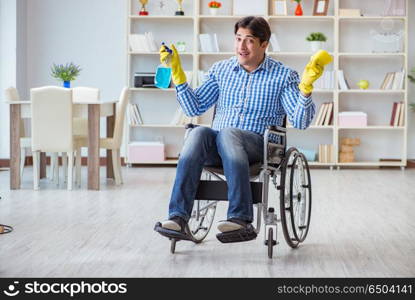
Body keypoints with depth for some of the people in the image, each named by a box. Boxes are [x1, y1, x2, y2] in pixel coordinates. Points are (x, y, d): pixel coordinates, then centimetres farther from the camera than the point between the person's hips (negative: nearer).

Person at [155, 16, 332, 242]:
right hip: (217, 147, 3)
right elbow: (194, 108, 15)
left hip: (259, 146, -3)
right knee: (199, 133, -32)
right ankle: (178, 218, -42)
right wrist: (177, 73, 7)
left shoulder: (283, 76, 7)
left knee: (228, 133, -36)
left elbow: (300, 122, -2)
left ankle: (241, 219, -46)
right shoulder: (221, 70, 17)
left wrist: (306, 86, -16)